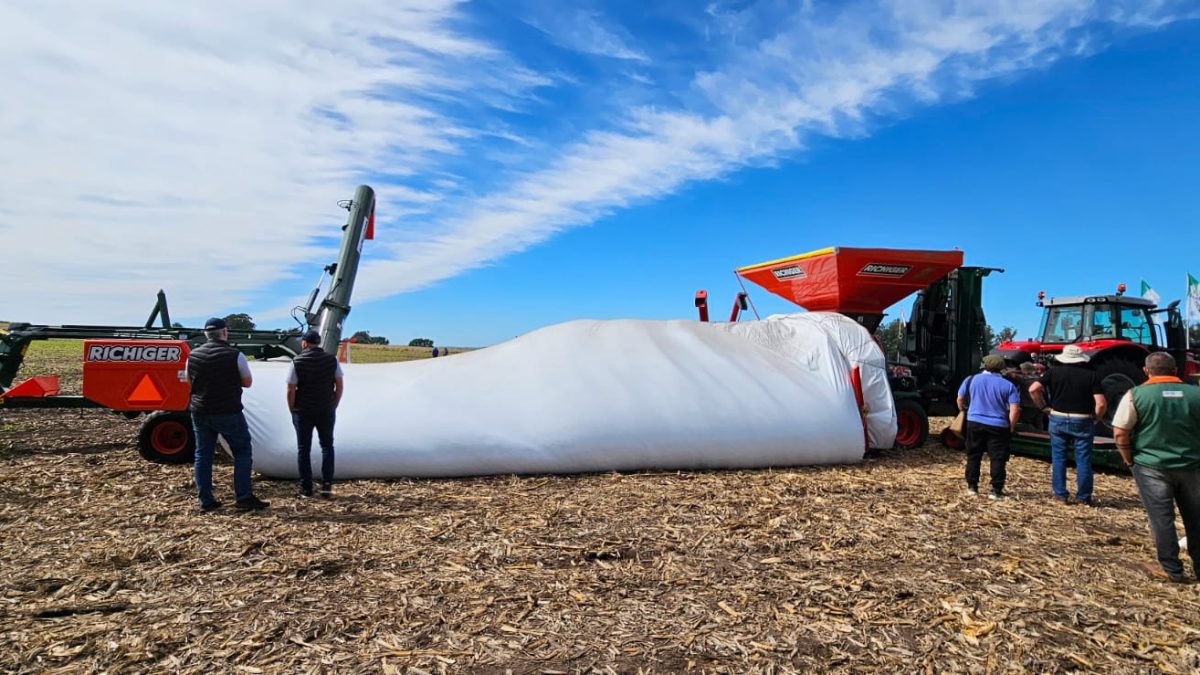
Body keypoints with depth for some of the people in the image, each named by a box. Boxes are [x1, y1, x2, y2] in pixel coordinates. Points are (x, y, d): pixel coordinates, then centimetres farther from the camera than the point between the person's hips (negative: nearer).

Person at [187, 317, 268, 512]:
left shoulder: (193, 356, 2)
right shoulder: (235, 356, -12)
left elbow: (190, 381, 14)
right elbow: (247, 382, -4)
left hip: (200, 412, 5)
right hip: (228, 413, -4)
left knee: (203, 455, 12)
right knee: (242, 452, 5)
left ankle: (206, 501, 14)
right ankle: (244, 498, 2)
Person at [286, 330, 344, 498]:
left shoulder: (297, 361, -8)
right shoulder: (332, 359, -2)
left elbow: (291, 390, -9)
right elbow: (339, 386, 0)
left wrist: (292, 410, 3)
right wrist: (334, 406, 10)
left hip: (303, 412, -1)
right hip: (326, 411, 2)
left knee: (303, 449, 9)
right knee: (327, 446, 13)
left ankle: (306, 488, 11)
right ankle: (327, 485, 4)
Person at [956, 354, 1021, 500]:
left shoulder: (971, 380, 2)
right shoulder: (1008, 385, -2)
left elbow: (960, 399, 12)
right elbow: (1015, 410, -8)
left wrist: (963, 409, 31)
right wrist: (1011, 427, 3)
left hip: (974, 423, 2)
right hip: (998, 426, -2)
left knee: (973, 456, 12)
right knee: (998, 458, 4)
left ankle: (972, 487, 16)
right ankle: (996, 490, 1)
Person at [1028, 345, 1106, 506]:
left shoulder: (1054, 372, 0)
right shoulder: (1091, 375, -3)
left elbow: (1033, 389, -9)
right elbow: (1101, 404, -11)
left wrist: (1043, 407, 3)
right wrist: (1096, 418, 6)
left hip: (1058, 420, 1)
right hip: (1083, 422, -1)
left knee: (1058, 458, 9)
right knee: (1083, 460, 8)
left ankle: (1060, 495, 13)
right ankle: (1084, 497, 16)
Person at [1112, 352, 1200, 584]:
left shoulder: (1136, 394, -8)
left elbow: (1120, 432, -10)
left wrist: (1129, 460, 3)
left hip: (1151, 466, -3)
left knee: (1162, 518, 5)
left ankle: (1172, 570, 10)